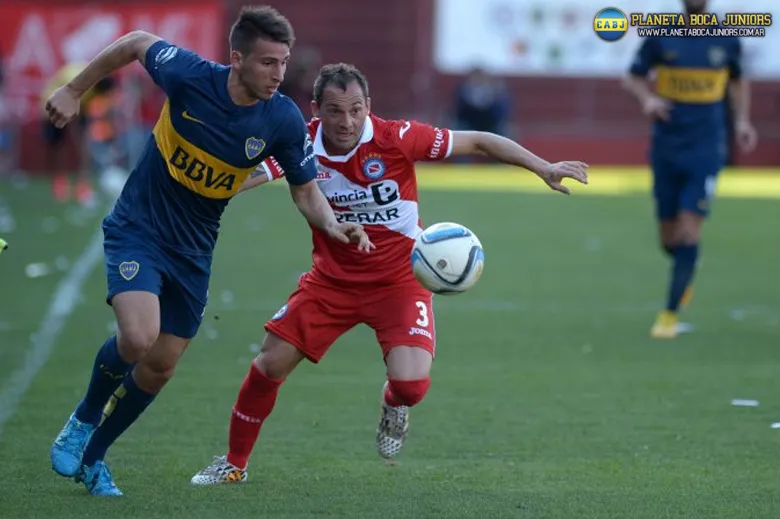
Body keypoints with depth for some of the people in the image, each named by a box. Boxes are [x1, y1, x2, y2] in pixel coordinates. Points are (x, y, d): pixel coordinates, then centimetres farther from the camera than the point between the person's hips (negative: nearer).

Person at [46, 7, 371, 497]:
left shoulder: (284, 121, -15)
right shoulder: (188, 75, -21)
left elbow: (306, 190, -2)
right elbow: (135, 43, -2)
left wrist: (333, 226, -22)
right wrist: (73, 92, 3)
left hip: (193, 249, 3)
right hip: (137, 229, -3)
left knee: (160, 367, 7)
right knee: (138, 337, -25)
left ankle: (92, 457, 30)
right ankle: (83, 419, 5)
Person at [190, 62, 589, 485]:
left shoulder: (395, 138, -20)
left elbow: (477, 142, -12)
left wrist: (544, 168, -15)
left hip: (399, 280, -2)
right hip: (332, 278, 2)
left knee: (411, 384, -21)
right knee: (269, 365, -2)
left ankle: (394, 405, 20)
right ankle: (234, 464, 21)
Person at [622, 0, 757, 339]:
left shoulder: (726, 39, 2)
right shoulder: (660, 35, -1)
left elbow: (738, 79, 19)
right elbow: (633, 78, 5)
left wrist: (742, 120, 6)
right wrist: (647, 98, -16)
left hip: (706, 149, -1)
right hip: (666, 148, 1)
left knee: (689, 231, -12)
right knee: (669, 237, 6)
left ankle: (670, 314, -4)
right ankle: (686, 274, 40)